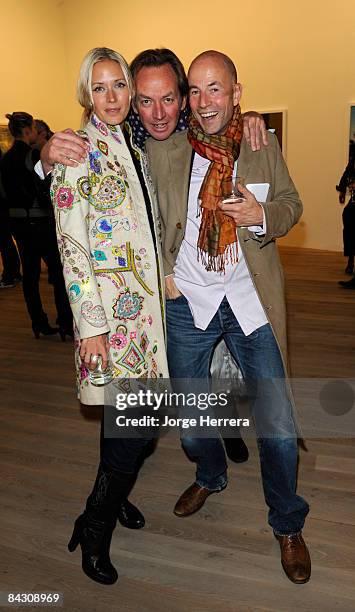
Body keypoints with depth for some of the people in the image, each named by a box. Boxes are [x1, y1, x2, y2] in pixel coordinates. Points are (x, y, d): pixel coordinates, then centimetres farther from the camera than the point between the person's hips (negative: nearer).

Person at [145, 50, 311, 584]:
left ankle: (288, 524, 29)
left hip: (250, 300, 0)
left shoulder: (264, 147, 3)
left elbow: (292, 205, 8)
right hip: (187, 300, 1)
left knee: (278, 429, 1)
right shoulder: (161, 150, -1)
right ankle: (211, 475, 49)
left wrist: (261, 215, -12)